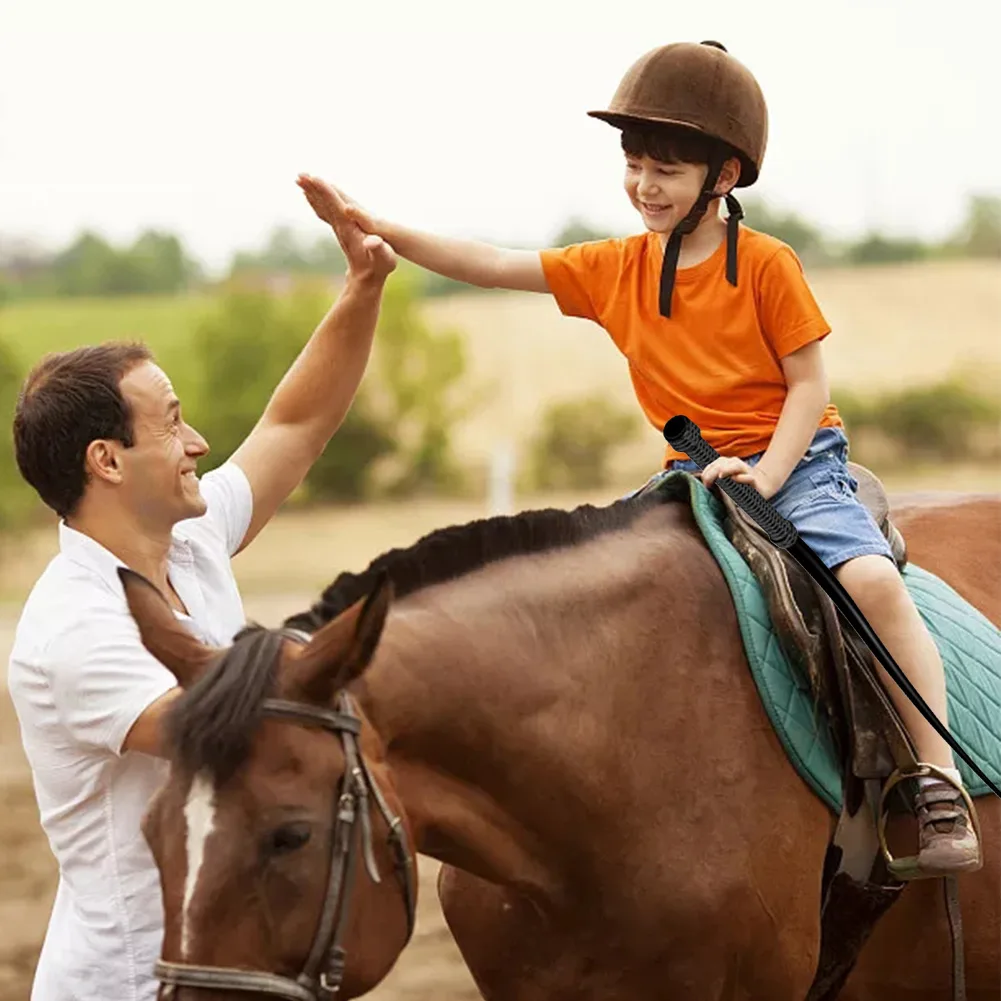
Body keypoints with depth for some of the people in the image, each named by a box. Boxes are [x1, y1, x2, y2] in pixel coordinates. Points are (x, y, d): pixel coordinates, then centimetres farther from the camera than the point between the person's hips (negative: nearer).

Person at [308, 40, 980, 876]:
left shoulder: (766, 265, -6)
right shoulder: (616, 270, 6)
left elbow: (809, 383, -6)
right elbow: (492, 266, 6)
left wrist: (765, 477, -20)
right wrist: (376, 229, -2)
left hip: (795, 463, -5)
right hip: (693, 476, 5)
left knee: (870, 577, -29)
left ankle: (942, 783, -26)